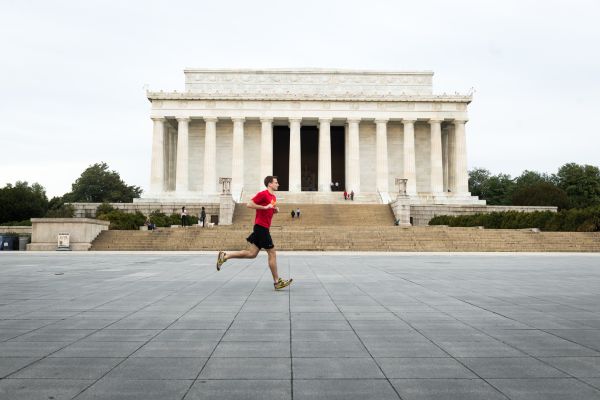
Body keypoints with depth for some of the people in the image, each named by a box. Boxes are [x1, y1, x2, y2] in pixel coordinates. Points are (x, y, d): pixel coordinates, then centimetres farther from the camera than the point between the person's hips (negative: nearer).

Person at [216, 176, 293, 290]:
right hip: (261, 227, -10)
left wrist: (275, 210, 8)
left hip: (263, 228, 10)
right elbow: (249, 204, -18)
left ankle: (224, 256, 14)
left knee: (252, 254, 8)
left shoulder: (273, 197, 17)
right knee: (272, 254, -3)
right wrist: (265, 207, -20)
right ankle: (277, 282, 5)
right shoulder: (263, 194, -11)